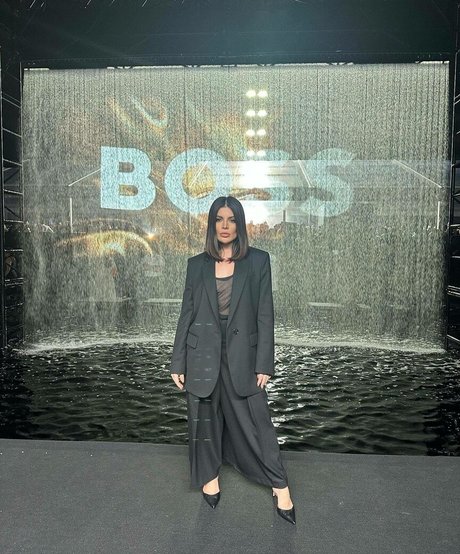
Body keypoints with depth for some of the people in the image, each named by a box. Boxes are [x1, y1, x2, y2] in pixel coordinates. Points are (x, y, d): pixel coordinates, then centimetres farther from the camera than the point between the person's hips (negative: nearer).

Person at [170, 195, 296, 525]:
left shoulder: (258, 260, -2)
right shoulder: (197, 264, 4)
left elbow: (265, 314, -4)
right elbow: (187, 314, 5)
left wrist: (264, 363, -8)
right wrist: (178, 362, 4)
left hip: (241, 354, -2)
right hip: (203, 353, 2)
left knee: (256, 421, 3)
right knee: (205, 418, 13)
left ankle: (280, 487, 21)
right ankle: (210, 476, 36)